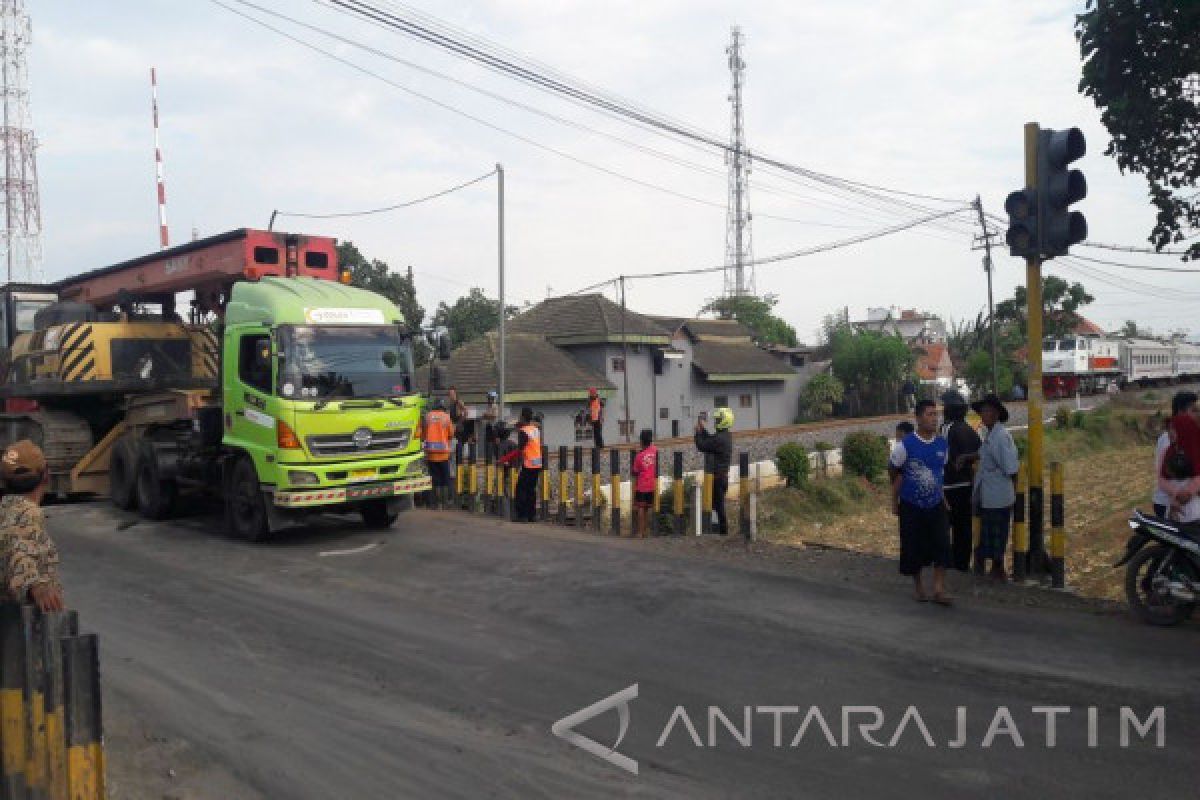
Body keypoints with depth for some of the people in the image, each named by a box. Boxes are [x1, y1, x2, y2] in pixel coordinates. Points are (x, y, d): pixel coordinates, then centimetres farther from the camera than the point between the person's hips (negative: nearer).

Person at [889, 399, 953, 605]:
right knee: (913, 547, 5)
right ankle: (917, 585, 25)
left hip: (936, 504, 3)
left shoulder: (942, 444, 1)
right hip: (911, 505, -3)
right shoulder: (906, 445, -11)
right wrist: (894, 502, 1)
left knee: (941, 544, -6)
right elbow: (897, 474, -2)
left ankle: (939, 589, 1)